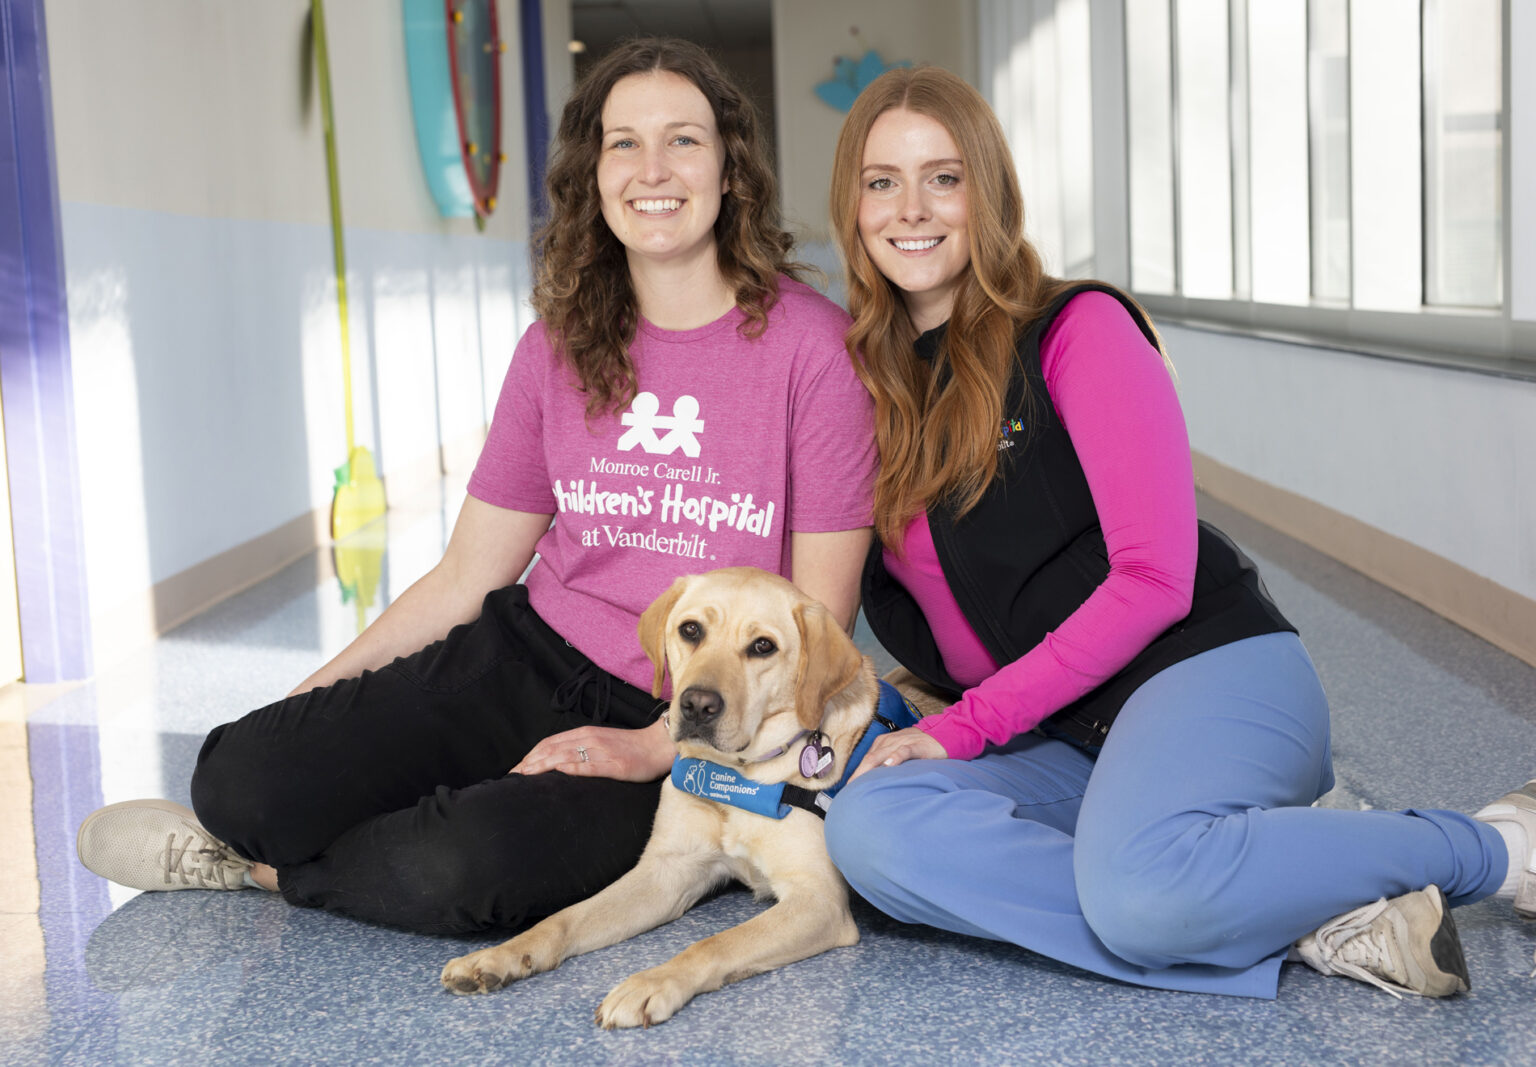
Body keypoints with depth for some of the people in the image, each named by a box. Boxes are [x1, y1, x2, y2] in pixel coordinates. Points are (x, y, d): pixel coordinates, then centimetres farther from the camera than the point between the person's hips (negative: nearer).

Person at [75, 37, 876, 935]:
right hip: (528, 658, 4)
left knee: (463, 868, -31)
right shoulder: (563, 347, 6)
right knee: (244, 775, -21)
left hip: (696, 728, -3)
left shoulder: (813, 344, -8)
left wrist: (657, 748, -16)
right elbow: (464, 579, 10)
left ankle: (256, 865, -1)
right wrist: (312, 694, 1)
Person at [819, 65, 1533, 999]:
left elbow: (1155, 576, -11)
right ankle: (1305, 924, -23)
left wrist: (969, 724, -13)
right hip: (1059, 740, 6)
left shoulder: (1078, 329, -4)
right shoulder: (865, 379, 12)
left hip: (1207, 665, -5)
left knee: (1139, 889, -37)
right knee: (867, 828, -26)